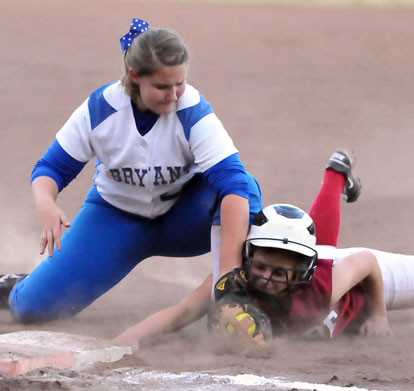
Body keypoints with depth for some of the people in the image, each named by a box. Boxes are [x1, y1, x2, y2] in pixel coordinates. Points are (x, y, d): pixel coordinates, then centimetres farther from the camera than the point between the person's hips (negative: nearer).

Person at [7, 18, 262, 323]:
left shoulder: (193, 112, -27)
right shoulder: (100, 108, -19)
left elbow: (232, 182, -37)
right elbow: (52, 167, -10)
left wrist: (228, 267, -48)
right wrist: (46, 206, -35)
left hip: (182, 217, -1)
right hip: (115, 216, 1)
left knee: (245, 187, -34)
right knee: (33, 307, -12)